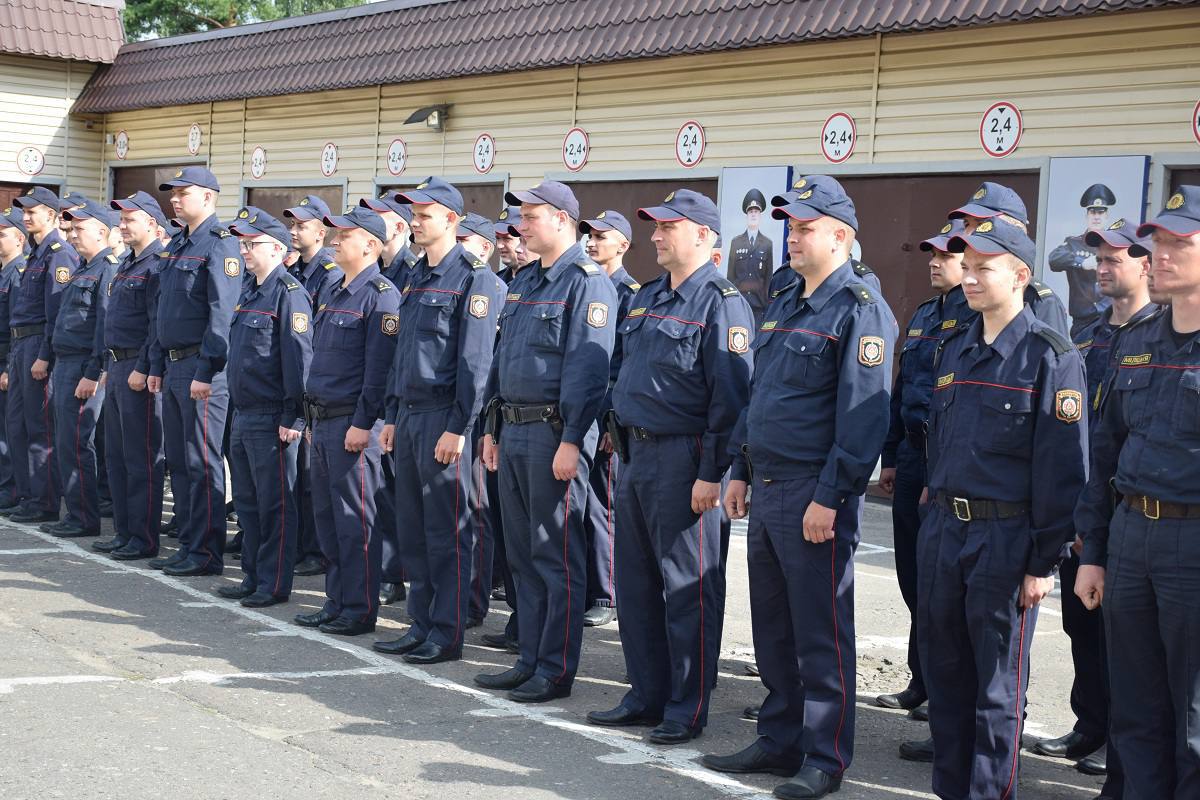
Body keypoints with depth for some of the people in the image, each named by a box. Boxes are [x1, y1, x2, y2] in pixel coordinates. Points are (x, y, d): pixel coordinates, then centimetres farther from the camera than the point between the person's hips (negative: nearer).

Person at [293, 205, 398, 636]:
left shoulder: (381, 295, -12)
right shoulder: (331, 293, 16)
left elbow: (379, 368, -18)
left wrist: (363, 423, -20)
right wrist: (312, 419, 20)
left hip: (353, 425, -9)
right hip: (323, 422, 9)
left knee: (355, 520, -3)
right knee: (327, 516, 14)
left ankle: (360, 611, 5)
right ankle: (337, 603, 23)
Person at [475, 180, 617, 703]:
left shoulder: (586, 282, -10)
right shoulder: (523, 282, 17)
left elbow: (588, 366, -18)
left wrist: (571, 441, -22)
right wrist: (493, 429, 18)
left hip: (554, 432, -9)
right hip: (515, 432, 9)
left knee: (557, 556, -2)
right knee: (523, 554, 13)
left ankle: (556, 671, 6)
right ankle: (530, 660, 22)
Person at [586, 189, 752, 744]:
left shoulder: (722, 303, -11)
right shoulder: (646, 298, 15)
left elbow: (730, 395, -16)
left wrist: (711, 473, -19)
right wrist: (622, 437, 18)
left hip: (683, 461, -9)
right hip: (637, 455, 9)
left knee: (688, 589, 0)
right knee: (636, 583, 13)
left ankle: (687, 710, 10)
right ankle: (646, 697, 25)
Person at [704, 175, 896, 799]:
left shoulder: (860, 313, -12)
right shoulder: (783, 305, 16)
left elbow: (863, 416, -18)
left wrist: (829, 497, -21)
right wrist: (740, 470, 17)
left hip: (814, 498, -9)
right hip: (765, 490, 9)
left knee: (821, 634, 0)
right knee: (772, 629, 15)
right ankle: (779, 741, 27)